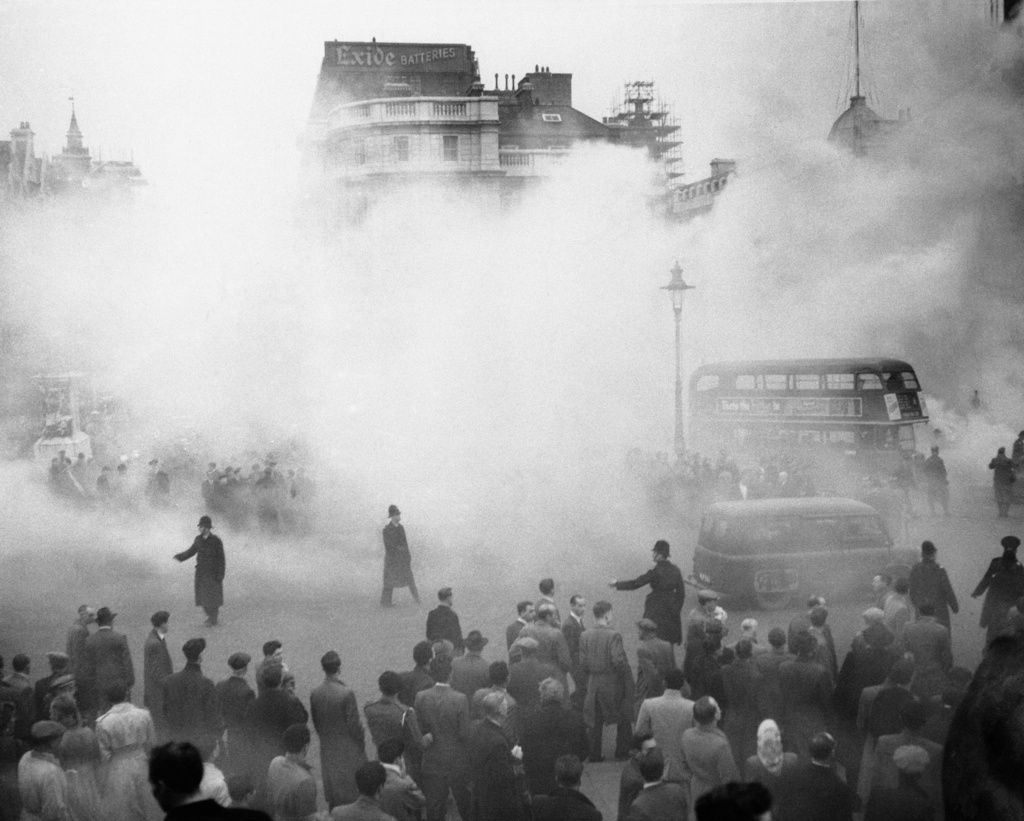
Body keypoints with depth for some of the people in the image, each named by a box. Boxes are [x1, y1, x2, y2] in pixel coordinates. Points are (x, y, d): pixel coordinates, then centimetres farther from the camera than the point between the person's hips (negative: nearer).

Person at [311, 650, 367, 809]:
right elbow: (354, 724, -17)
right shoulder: (346, 693, -23)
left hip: (327, 750, 5)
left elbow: (316, 723, 4)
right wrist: (362, 742, -1)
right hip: (349, 749, -5)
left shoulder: (315, 693, -7)